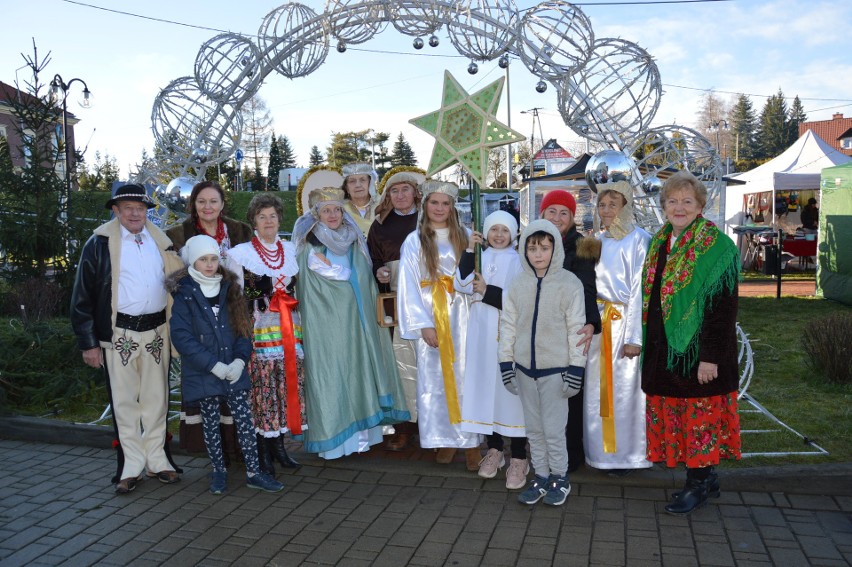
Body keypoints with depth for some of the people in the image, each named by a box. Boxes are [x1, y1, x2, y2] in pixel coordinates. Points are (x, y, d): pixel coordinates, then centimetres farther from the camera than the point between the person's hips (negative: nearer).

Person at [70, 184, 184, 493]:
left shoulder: (161, 241, 8)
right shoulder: (100, 243, -2)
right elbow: (82, 296, -1)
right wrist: (88, 342, -5)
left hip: (156, 331, 3)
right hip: (119, 334, -3)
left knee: (156, 398, 11)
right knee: (124, 400, 5)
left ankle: (157, 459, 24)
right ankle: (131, 466, 17)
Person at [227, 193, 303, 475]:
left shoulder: (291, 250, 14)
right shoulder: (240, 253, 3)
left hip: (290, 331, 4)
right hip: (259, 332, -4)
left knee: (288, 385, 4)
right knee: (262, 388, -4)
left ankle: (279, 445, 17)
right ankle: (263, 450, 8)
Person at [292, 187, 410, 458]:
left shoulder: (354, 242, 13)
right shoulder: (309, 246, -1)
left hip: (356, 323, 4)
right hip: (325, 323, -4)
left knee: (359, 371, 5)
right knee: (329, 375, -4)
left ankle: (360, 433, 14)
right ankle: (333, 438, 5)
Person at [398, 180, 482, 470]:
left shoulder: (463, 236, 9)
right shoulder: (414, 241, 1)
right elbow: (409, 286, -3)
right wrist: (424, 324, -9)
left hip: (460, 313, 1)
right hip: (431, 315, -1)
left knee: (465, 374, -2)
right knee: (435, 377, 3)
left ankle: (470, 440, 6)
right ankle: (445, 439, 15)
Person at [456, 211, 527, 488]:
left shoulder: (518, 260, -1)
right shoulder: (479, 257, 10)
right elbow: (463, 284, -7)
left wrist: (487, 291, -10)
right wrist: (469, 250, -11)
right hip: (482, 333, 4)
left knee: (511, 390, -4)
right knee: (485, 386, 8)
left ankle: (519, 457, 5)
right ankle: (494, 449, 23)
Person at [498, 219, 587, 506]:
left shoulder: (569, 283, -8)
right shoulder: (518, 284, 2)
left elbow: (576, 328, -7)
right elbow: (508, 324, 6)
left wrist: (576, 367, -8)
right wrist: (506, 361, 4)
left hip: (556, 369, -4)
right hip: (525, 367, 4)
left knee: (554, 429, 3)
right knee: (533, 427, 14)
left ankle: (560, 477, 24)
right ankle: (541, 476, 29)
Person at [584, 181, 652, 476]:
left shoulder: (639, 240, -9)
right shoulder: (597, 240, 12)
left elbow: (641, 290, -13)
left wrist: (634, 337, -16)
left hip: (623, 323, -6)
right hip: (596, 323, 6)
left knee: (622, 390, 2)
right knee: (597, 389, 11)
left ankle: (623, 454, 17)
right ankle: (600, 450, 26)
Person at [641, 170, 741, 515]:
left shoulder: (716, 247, -11)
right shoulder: (658, 243, 10)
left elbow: (723, 306, -16)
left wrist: (711, 357, -20)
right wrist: (648, 345, 13)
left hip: (697, 349, -7)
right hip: (664, 349, 7)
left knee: (700, 414, 3)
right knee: (673, 413, 12)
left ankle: (699, 484, 18)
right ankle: (706, 477, 28)